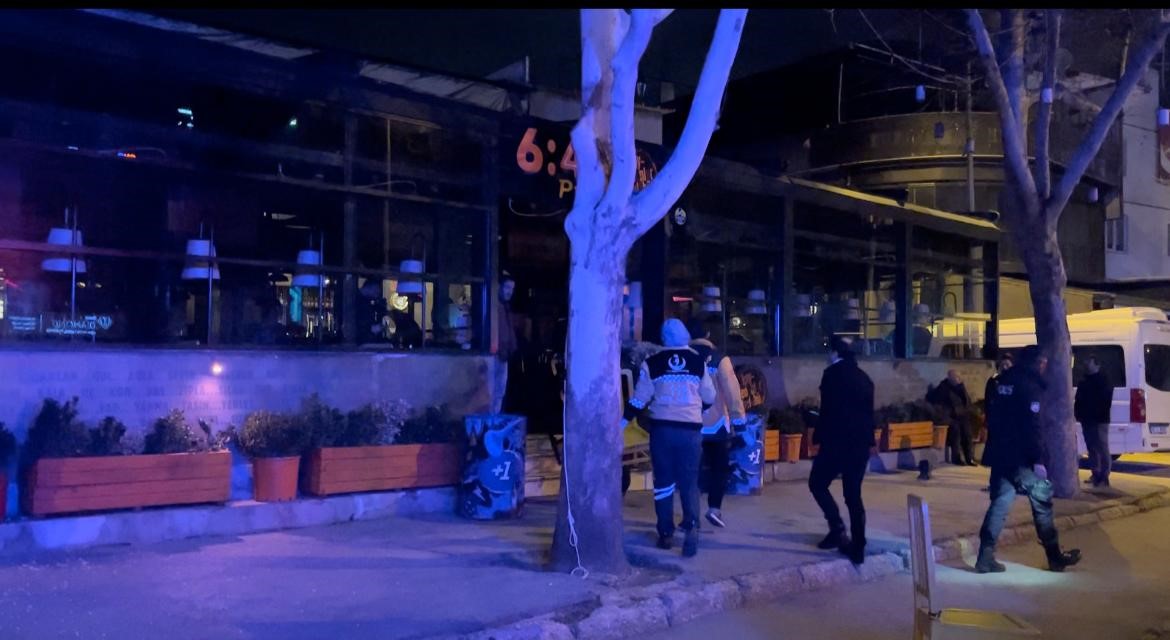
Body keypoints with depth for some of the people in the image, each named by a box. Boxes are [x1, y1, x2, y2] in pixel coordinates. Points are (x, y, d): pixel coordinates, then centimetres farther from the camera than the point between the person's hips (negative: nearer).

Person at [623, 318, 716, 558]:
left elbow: (639, 399, 0)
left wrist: (622, 422, 11)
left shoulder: (652, 363, -1)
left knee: (664, 481, 10)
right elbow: (709, 398, 11)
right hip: (690, 429, 1)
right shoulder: (698, 361, 3)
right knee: (689, 481, 7)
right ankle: (691, 525, -13)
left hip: (662, 428, 0)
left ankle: (666, 533, 11)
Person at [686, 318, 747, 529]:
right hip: (715, 423, -2)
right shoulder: (719, 359, -7)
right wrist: (739, 418, -4)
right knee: (720, 467, 12)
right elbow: (731, 390, -10)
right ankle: (714, 508, -2)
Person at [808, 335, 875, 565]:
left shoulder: (833, 373, -7)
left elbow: (828, 410, -13)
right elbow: (869, 412, 16)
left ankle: (837, 529, -5)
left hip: (837, 442, -7)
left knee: (817, 483, 9)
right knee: (853, 495, 9)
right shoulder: (864, 378, 13)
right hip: (860, 443, 7)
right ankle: (858, 547, 7)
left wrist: (818, 438, -7)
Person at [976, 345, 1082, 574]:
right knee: (1042, 502, 5)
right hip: (1021, 457, -8)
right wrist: (1039, 460, -20)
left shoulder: (1004, 381, 15)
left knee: (999, 504, 5)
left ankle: (986, 557, -2)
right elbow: (1033, 426, -19)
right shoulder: (1030, 385, -11)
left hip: (1000, 454, 8)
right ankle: (1055, 556, 14)